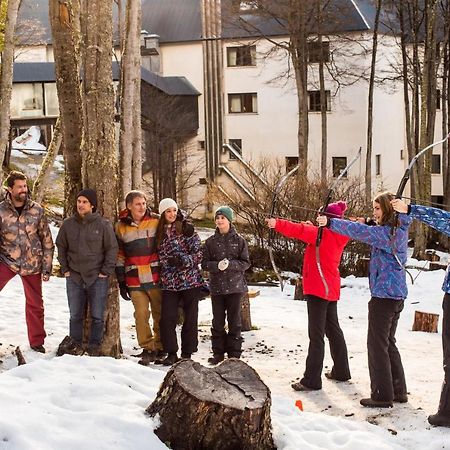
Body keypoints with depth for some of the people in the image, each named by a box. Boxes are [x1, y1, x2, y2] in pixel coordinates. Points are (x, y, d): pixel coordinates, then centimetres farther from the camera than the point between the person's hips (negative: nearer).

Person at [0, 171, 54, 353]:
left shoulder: (37, 210, -6)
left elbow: (47, 241, -1)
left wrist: (47, 268, -4)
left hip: (32, 263, 1)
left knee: (35, 303, 11)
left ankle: (37, 342, 26)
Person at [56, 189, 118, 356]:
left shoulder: (103, 224, -5)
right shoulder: (68, 224, 3)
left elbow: (112, 249, -2)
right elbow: (61, 247, 13)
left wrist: (106, 271, -6)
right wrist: (65, 269, 6)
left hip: (97, 278, -2)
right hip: (74, 277, 2)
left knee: (97, 316, 2)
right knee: (75, 315, 9)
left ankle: (94, 346, 15)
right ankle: (76, 344, 21)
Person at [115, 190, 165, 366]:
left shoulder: (156, 221, 0)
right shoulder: (121, 227, 5)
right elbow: (119, 256, 10)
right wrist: (121, 281, 7)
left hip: (156, 277, -1)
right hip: (135, 280, 1)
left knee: (160, 313, 6)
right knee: (141, 314, -3)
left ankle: (160, 348, 19)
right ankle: (147, 349, 8)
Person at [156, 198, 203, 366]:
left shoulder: (187, 229, 0)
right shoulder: (160, 233, 10)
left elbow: (198, 255, -5)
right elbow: (160, 257, 15)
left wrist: (182, 260, -19)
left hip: (190, 281, -2)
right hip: (169, 282, 3)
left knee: (190, 318, 3)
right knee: (167, 319, -5)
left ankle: (187, 353, 13)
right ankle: (171, 353, 6)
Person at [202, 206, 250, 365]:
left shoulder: (239, 240, -1)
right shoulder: (210, 241, 4)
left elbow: (245, 263, -3)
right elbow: (204, 263, 3)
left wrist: (230, 264, -19)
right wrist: (217, 265, -17)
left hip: (235, 286, -2)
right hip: (216, 286, 2)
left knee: (234, 321, 4)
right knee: (217, 321, 7)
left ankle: (234, 353, 11)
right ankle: (218, 353, 16)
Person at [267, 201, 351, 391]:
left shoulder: (322, 233, -15)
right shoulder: (336, 237, 10)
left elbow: (299, 230, -27)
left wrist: (277, 224, -29)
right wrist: (311, 226, 9)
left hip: (318, 289, -9)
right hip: (331, 289, 9)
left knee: (316, 334, -8)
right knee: (333, 329, 19)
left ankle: (312, 380, -7)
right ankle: (341, 371, 30)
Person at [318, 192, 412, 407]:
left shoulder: (386, 232, -17)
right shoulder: (399, 230, 10)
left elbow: (359, 232, -27)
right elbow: (372, 233, 21)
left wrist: (330, 222, -27)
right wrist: (368, 223, 2)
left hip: (384, 296, -9)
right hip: (397, 295, 9)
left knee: (377, 344, -1)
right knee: (388, 343, 18)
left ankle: (382, 395, 3)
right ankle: (398, 391, 24)